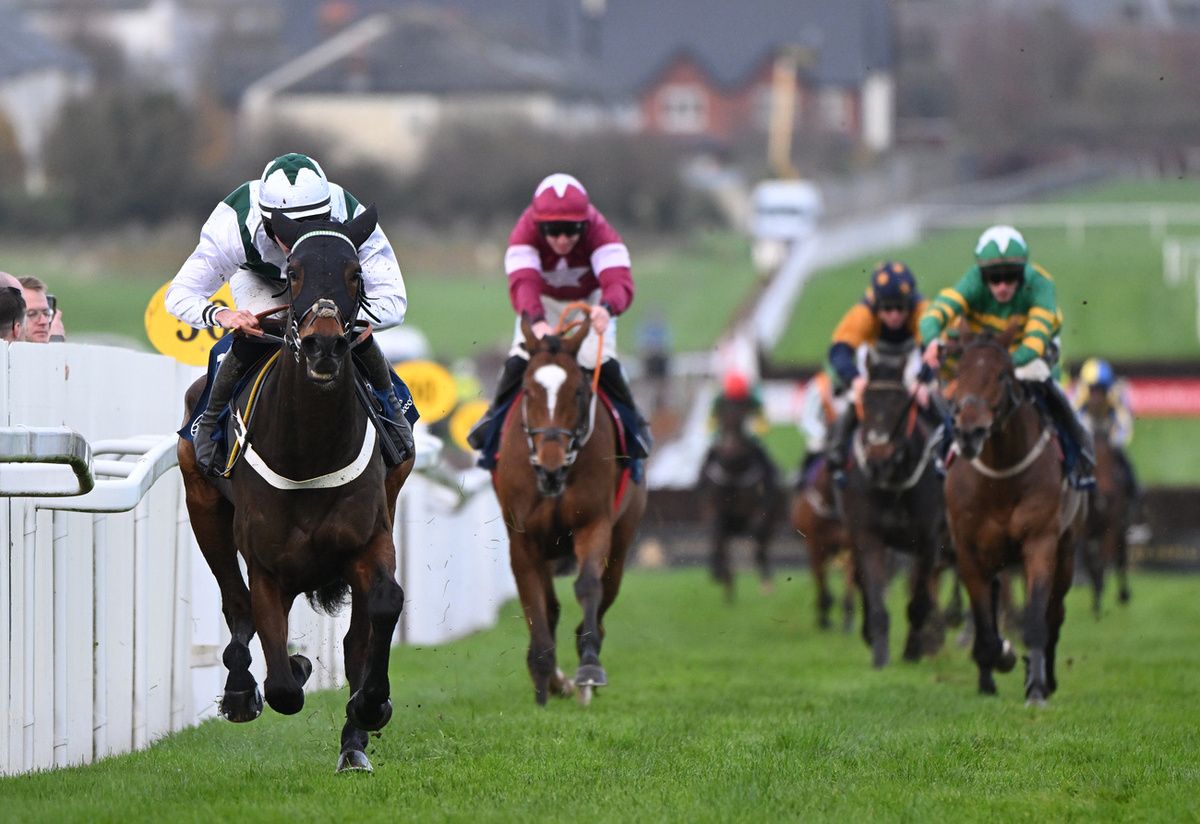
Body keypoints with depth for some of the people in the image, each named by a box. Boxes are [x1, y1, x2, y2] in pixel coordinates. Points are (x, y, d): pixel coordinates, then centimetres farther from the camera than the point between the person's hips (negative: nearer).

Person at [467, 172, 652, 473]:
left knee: (602, 365, -19)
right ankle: (496, 421, 12)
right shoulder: (525, 234, -36)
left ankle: (632, 429, 6)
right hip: (542, 304, 1)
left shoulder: (600, 234, -37)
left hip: (592, 302, -1)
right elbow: (522, 283, -52)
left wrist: (606, 309, -76)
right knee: (519, 362, -16)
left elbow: (620, 281, -52)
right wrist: (536, 321, -73)